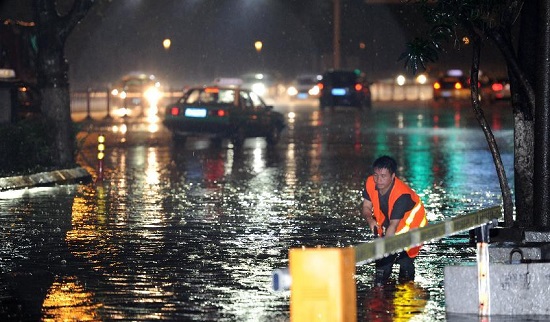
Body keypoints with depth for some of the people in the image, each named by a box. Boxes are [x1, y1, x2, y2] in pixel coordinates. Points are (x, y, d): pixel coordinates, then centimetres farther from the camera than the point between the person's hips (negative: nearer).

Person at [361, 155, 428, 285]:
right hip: (387, 221, 5)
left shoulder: (402, 195, -39)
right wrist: (370, 220, -33)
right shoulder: (370, 183, -21)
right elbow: (366, 206, -9)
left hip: (410, 222, -5)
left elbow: (393, 225, -40)